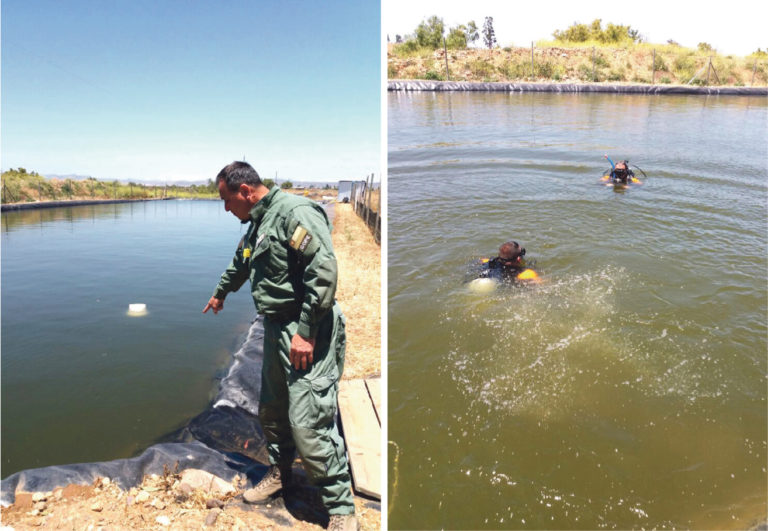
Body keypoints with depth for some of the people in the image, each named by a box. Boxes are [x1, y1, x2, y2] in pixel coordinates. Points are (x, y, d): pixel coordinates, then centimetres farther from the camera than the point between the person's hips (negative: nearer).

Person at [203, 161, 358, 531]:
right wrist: (220, 293, 55)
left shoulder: (295, 212, -14)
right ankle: (279, 473, 42)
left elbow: (324, 270, -24)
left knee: (308, 424, -10)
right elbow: (239, 265, 38)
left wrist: (306, 331, -24)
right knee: (271, 412, 19)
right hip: (275, 330, 9)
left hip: (307, 335, -9)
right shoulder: (256, 226, 17)